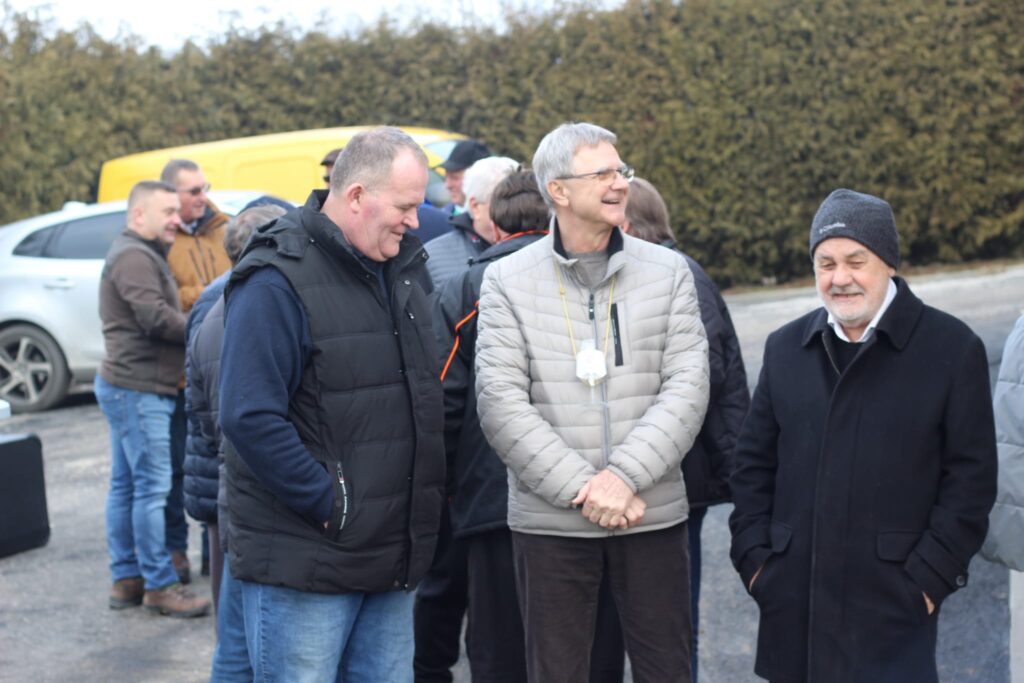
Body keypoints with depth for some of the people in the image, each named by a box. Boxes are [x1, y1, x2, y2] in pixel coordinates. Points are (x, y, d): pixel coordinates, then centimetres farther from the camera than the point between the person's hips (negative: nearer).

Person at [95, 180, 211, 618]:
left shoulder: (142, 255, 20)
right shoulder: (133, 258, -14)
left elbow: (158, 316, 20)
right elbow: (156, 317, -22)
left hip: (129, 386, 11)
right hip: (138, 389, -11)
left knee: (126, 485, 12)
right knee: (152, 486, -8)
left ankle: (126, 579, 17)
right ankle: (159, 585, -5)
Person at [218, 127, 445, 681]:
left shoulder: (405, 267, 11)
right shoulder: (277, 282, -15)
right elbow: (251, 420, -22)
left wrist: (430, 489, 13)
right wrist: (330, 505, -19)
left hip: (394, 558, 8)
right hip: (303, 563, -7)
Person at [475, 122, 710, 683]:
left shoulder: (668, 272, 5)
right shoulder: (507, 281, 0)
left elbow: (687, 387, -3)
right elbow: (501, 403, -8)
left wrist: (625, 476, -15)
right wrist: (583, 489, -14)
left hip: (653, 515, 1)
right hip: (549, 521, -1)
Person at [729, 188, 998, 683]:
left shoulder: (952, 349, -1)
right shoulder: (785, 348, 11)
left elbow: (971, 476, -3)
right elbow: (752, 463, 14)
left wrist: (931, 575, -8)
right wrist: (753, 555, 5)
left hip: (893, 605, -4)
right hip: (794, 604, 4)